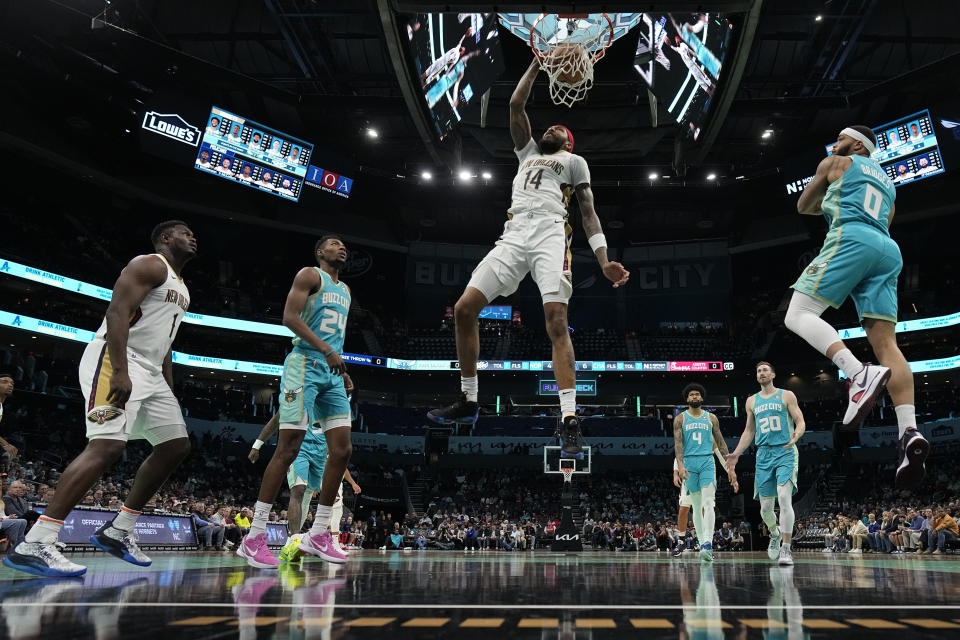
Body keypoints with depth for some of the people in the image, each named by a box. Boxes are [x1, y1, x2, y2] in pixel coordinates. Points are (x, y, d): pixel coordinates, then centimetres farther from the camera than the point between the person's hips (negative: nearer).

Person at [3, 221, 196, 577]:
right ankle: (33, 546, -25)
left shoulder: (180, 287, 24)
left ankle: (118, 532, 10)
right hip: (114, 360, -10)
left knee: (176, 446, 6)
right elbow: (116, 312, -19)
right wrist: (120, 371, -29)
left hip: (149, 371, 10)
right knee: (108, 446, -24)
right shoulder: (150, 265, -6)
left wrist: (170, 393, 21)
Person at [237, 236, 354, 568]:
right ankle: (254, 538, -8)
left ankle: (317, 535, 7)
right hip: (306, 365, -8)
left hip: (332, 372, 8)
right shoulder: (310, 275, 0)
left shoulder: (345, 290, 25)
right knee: (288, 449, -13)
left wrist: (341, 368, 16)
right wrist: (327, 350, -20)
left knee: (341, 450, 0)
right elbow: (290, 317, -13)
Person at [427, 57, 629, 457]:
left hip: (550, 233, -4)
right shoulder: (527, 151, 35)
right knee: (464, 309, -6)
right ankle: (468, 402, 7)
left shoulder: (574, 162, 21)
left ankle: (569, 423, -27)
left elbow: (588, 213, 11)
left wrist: (604, 261, -2)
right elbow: (516, 105, 28)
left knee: (556, 319, -23)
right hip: (513, 235, 5)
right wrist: (537, 64, 30)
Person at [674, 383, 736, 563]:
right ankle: (702, 544, 13)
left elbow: (721, 444, 14)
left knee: (708, 504, -16)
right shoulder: (680, 419, 7)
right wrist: (680, 465, -18)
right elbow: (678, 443, -3)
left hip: (707, 462, 0)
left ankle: (708, 544, -25)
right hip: (689, 462, 0)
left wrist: (730, 468, 9)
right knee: (696, 506, 5)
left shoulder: (711, 418, 12)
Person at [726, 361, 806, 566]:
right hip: (763, 455, 4)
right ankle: (775, 533, 36)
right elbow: (749, 431, 20)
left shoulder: (786, 395, 5)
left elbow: (801, 422, 0)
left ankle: (786, 549, -16)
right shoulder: (752, 401, 16)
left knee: (784, 498, -20)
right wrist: (736, 453, 11)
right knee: (765, 506, 5)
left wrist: (796, 435, -23)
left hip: (786, 452, -4)